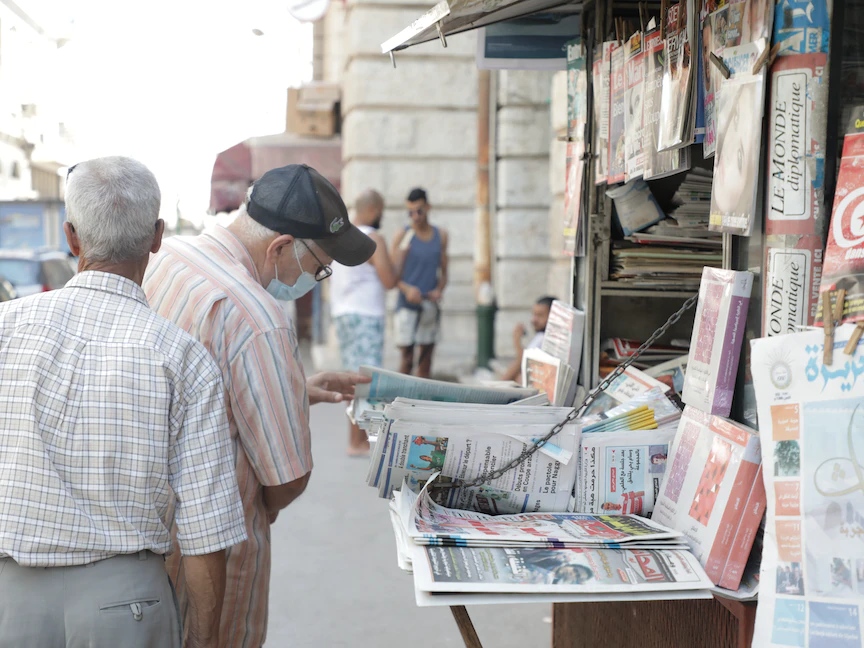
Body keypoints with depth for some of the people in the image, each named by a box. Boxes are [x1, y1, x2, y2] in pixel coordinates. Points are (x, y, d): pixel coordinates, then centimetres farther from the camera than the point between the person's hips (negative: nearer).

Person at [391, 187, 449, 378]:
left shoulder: (441, 235, 12)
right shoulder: (403, 236, 0)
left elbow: (444, 272, 16)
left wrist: (439, 290, -4)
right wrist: (407, 289, -23)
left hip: (431, 306, 4)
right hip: (407, 306, -4)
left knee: (426, 360, 7)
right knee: (407, 360, -8)